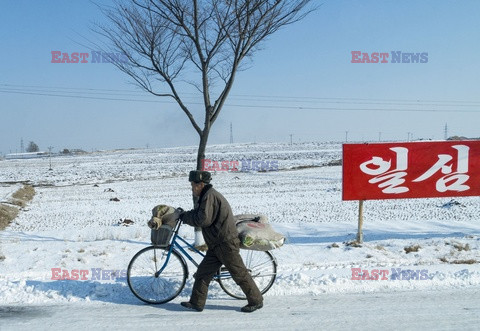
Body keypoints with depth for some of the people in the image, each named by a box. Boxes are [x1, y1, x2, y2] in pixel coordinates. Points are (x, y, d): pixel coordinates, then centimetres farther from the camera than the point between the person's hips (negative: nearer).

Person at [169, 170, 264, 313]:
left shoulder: (210, 196, -18)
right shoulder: (207, 196, 16)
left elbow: (203, 220, -24)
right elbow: (199, 214, 19)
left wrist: (183, 216, -14)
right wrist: (183, 214, 5)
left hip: (226, 243, -10)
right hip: (216, 245, 10)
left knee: (239, 274, 0)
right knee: (203, 272, 10)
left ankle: (256, 301, 12)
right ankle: (196, 303, 18)